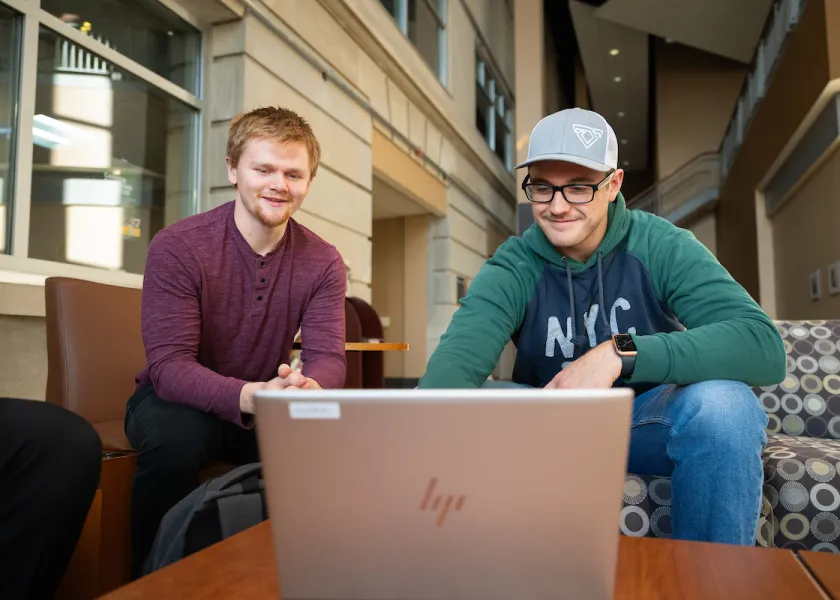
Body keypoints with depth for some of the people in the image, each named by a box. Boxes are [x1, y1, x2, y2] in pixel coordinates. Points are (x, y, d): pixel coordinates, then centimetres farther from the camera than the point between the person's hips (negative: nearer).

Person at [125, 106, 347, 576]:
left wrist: (309, 388, -42)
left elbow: (328, 357, -15)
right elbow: (168, 365, -24)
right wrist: (251, 395, -45)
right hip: (178, 399, -2)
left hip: (266, 407, 3)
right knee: (177, 436, -36)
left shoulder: (323, 262, -7)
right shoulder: (177, 247, -17)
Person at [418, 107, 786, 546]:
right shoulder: (513, 269, -12)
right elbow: (457, 358, -30)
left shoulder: (660, 247, -14)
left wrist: (619, 353, -37)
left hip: (649, 420, 0)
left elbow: (764, 347, -28)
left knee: (725, 401, -32)